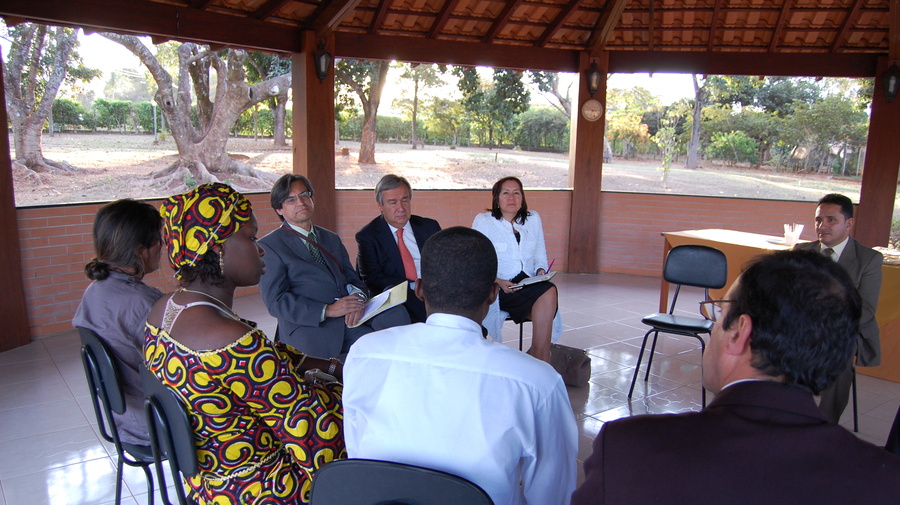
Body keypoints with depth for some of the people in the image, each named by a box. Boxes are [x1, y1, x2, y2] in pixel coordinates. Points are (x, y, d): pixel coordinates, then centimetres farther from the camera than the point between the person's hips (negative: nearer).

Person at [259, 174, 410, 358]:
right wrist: (327, 310, -17)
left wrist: (358, 298, -7)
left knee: (397, 314, -24)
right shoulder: (268, 246, 4)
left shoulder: (332, 239, 25)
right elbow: (275, 302, -5)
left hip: (351, 319, 6)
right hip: (309, 328, -6)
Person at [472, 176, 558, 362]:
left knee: (548, 292, -32)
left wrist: (541, 270, -2)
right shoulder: (483, 221, 6)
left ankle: (538, 356, -23)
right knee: (548, 292, -30)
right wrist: (497, 281, -16)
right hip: (498, 289, -4)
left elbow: (540, 254, 22)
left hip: (529, 284, 4)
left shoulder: (533, 219, 18)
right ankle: (541, 359, -23)